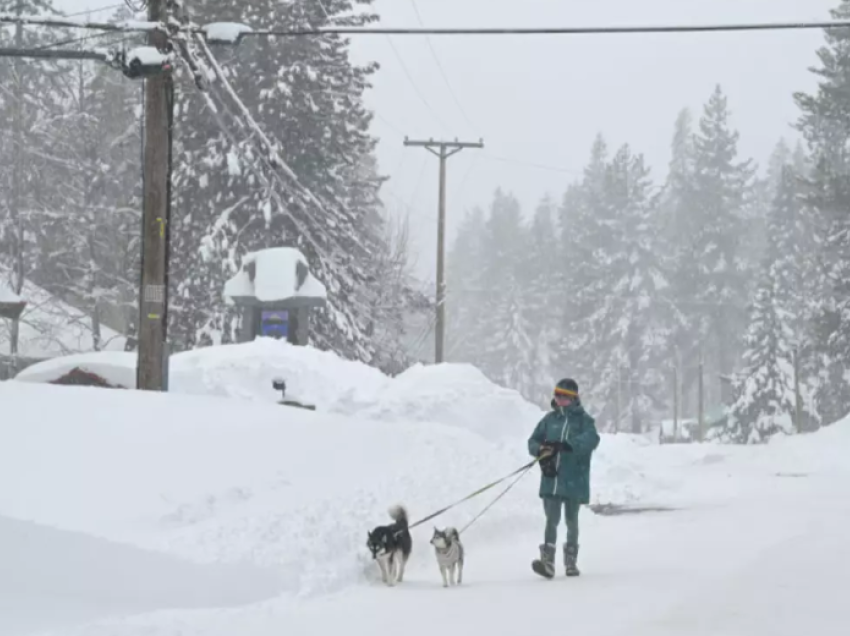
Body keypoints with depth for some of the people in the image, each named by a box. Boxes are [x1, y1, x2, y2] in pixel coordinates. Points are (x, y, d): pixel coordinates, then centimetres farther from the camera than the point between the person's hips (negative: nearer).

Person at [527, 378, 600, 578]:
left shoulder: (584, 420, -1)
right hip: (551, 479, 2)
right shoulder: (550, 419, 9)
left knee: (571, 520, 10)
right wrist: (541, 450, -13)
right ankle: (548, 562, -10)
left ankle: (571, 562, 23)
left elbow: (591, 439, -20)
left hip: (574, 480, -2)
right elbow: (533, 441, 12)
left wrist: (563, 445, -32)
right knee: (551, 519, -5)